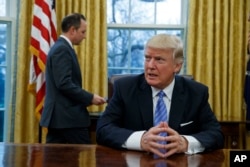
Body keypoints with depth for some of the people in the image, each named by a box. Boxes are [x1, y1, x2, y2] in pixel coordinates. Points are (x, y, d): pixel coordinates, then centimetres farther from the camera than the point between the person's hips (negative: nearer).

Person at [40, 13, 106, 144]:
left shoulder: (59, 47, 17)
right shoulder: (62, 49, -14)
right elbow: (64, 84, -23)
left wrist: (86, 98, 14)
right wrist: (90, 98, -15)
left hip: (59, 115, 10)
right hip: (67, 115, -10)